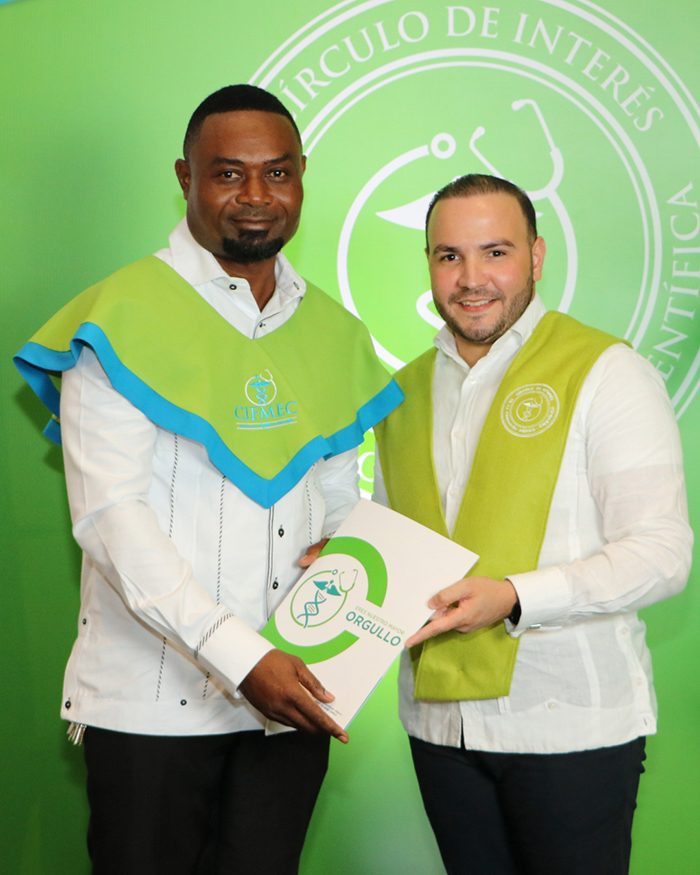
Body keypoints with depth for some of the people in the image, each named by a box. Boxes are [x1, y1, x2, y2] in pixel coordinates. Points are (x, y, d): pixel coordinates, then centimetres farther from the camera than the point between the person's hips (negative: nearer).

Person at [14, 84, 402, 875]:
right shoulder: (122, 317, -7)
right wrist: (239, 656, -21)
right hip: (153, 700, -5)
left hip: (290, 696, 5)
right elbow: (109, 516, -15)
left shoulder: (332, 332, 11)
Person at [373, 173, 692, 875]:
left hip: (572, 727, -5)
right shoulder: (405, 393, 11)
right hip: (439, 719, 5)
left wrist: (512, 598, -25)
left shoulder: (607, 375, -8)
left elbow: (661, 553, -15)